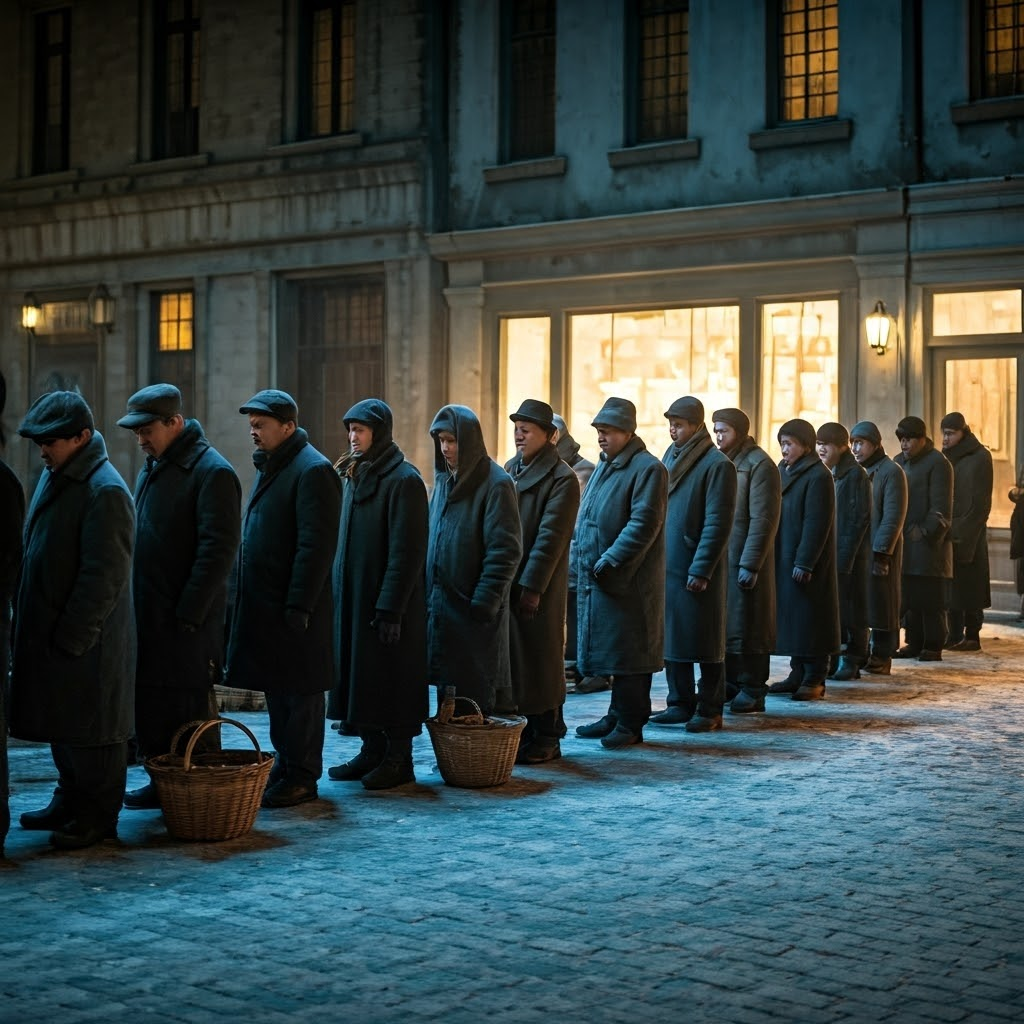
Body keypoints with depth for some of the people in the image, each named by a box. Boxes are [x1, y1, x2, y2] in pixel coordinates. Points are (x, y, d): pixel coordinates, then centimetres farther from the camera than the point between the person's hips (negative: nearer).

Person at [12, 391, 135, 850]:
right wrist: (26, 620, 14)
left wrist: (71, 636, -19)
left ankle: (98, 816, 13)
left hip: (86, 640, -9)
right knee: (60, 724, 18)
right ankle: (70, 801, 32)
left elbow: (104, 576, -21)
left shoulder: (105, 491, -18)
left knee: (91, 730, 2)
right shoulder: (54, 476, 11)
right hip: (47, 630, 9)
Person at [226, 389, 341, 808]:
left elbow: (316, 546, -19)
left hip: (294, 608, -10)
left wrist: (299, 606, -21)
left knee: (300, 692, -1)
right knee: (275, 690, 15)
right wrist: (243, 594, 16)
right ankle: (285, 766, 25)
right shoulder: (269, 467, 16)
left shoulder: (313, 471, -14)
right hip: (264, 603, 10)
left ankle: (301, 777, 6)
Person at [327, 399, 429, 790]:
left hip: (387, 601, -8)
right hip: (352, 596, 8)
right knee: (361, 676, 11)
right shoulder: (354, 475, 13)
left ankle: (399, 758, 7)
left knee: (392, 679, -2)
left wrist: (390, 608, -20)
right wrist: (337, 591, 11)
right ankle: (372, 751, 20)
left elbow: (407, 550, -17)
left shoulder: (404, 479, -13)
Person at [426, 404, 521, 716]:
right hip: (440, 605, 7)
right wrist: (429, 595, 13)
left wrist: (485, 600, -17)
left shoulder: (495, 484, -10)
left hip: (473, 609, -7)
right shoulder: (444, 480, 14)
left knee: (477, 695, -3)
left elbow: (505, 550, -14)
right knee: (448, 690, 11)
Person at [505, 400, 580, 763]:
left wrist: (532, 587, -18)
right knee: (509, 658, 9)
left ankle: (546, 738, 9)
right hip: (503, 581, 7)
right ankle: (519, 730, 19)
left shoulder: (561, 478, -9)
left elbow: (550, 537, -14)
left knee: (539, 660, 0)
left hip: (538, 586, -7)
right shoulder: (510, 469, 14)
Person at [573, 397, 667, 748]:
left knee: (627, 652, -3)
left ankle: (630, 724, 4)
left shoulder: (648, 469, -11)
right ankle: (616, 717, 22)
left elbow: (643, 524, -19)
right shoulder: (605, 467, 18)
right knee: (611, 652, 13)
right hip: (595, 578, 9)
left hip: (628, 581, -9)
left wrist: (609, 561, -20)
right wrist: (582, 555, 10)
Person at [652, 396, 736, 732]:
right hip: (666, 565, 7)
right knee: (671, 637, 10)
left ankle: (710, 710, 8)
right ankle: (680, 703, 19)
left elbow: (718, 524, -14)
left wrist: (700, 569, -16)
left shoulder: (717, 465, -10)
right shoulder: (670, 457, 13)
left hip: (698, 571, -7)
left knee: (705, 641, 1)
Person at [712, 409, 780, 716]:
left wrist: (750, 564, -18)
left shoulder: (759, 464, -10)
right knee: (722, 622, 11)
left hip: (744, 560, -7)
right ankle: (729, 683, 22)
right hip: (717, 557, 8)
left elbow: (763, 519, -15)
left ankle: (752, 690, 5)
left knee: (746, 624, -2)